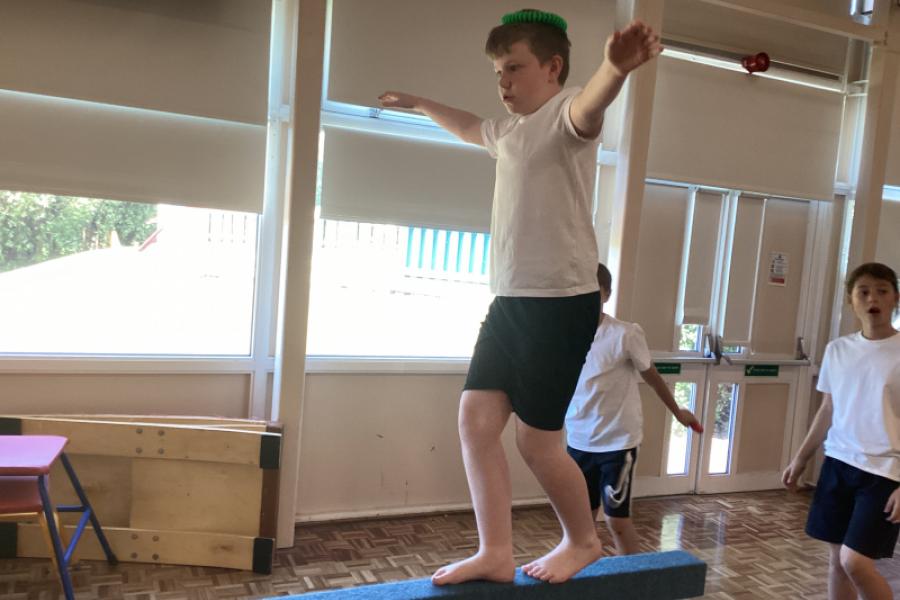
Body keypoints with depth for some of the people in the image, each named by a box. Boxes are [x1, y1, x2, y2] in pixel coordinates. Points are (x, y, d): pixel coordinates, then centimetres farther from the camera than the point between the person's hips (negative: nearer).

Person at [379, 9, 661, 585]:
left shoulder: (565, 115, -9)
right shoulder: (508, 130, 17)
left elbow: (589, 108, -35)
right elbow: (470, 127, 41)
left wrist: (616, 68, -58)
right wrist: (419, 103, 53)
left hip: (562, 302, -8)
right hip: (510, 300, 8)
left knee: (536, 436, -2)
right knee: (476, 418, 2)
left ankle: (584, 541, 23)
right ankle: (495, 553, 12)